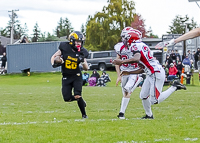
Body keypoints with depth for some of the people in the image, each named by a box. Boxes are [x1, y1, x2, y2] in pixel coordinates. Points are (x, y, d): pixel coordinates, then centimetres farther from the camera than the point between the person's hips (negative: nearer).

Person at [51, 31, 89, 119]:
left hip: (77, 76, -1)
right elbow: (54, 56, 4)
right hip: (66, 77, 1)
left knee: (77, 96, -17)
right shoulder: (65, 48, -10)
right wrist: (53, 64, -16)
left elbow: (86, 69, 0)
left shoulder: (82, 52, -5)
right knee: (67, 98, -4)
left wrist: (83, 61, -19)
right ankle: (81, 101, 27)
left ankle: (84, 114, 1)